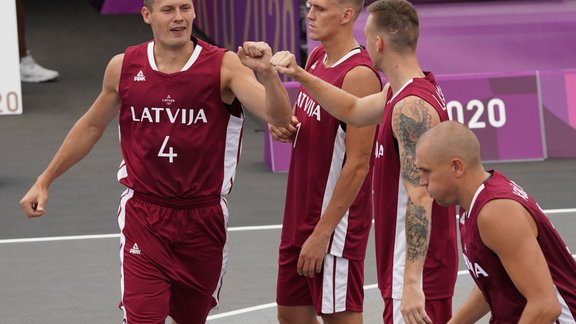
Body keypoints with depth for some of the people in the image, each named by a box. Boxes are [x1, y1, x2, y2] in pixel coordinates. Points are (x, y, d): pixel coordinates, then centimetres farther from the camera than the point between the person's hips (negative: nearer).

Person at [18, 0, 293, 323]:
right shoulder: (124, 67, -2)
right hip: (144, 218, 0)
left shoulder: (224, 66, -10)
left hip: (203, 220, 0)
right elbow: (91, 127, 14)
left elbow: (280, 118, -21)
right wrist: (44, 181, 16)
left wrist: (266, 72, -41)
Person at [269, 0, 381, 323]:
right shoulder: (317, 58, 7)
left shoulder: (359, 75, -20)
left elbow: (358, 164, -21)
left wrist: (322, 233, -21)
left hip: (335, 223, -9)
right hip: (300, 217, 9)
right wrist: (283, 125, -2)